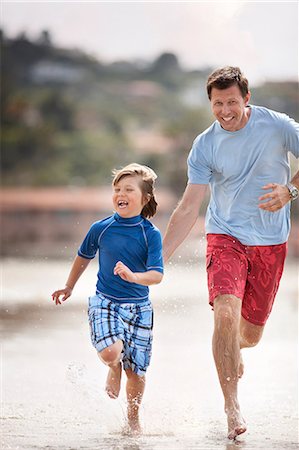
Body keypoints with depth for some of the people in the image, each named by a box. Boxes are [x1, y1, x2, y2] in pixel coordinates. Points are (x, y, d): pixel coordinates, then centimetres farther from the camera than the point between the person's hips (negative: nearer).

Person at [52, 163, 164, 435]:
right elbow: (83, 258, 16)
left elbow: (157, 275, -15)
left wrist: (134, 277, -35)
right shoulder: (100, 229, -3)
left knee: (136, 370, 5)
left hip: (139, 307, 0)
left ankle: (133, 417, 31)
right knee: (111, 352, -26)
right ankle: (114, 368, 12)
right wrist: (69, 288, 28)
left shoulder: (151, 234, -7)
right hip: (105, 302, 0)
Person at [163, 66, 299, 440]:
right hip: (225, 237, -1)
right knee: (226, 313, -25)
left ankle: (232, 350, 47)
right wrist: (158, 258, -10)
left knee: (251, 334, 8)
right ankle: (231, 406, -19)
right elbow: (189, 208, -4)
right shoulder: (205, 146, -6)